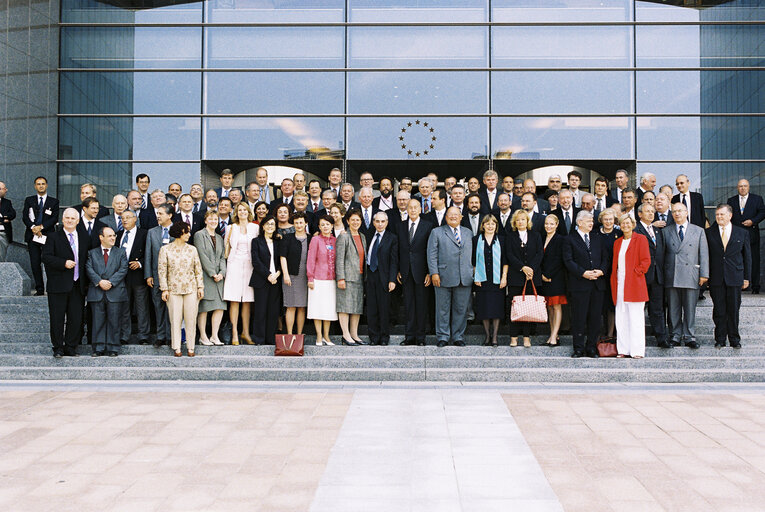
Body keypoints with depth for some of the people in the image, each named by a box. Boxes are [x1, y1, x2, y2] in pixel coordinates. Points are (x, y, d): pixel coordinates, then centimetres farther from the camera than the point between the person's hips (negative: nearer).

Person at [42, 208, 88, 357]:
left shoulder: (84, 239, 15)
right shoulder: (53, 237, 3)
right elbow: (45, 256, -8)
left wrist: (85, 282, 9)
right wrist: (64, 263, -19)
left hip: (77, 286, 3)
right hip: (58, 286, -3)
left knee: (76, 319, 3)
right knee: (57, 318, 1)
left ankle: (71, 348, 13)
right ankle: (58, 349, 10)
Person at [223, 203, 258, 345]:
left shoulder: (255, 227, 9)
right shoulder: (231, 228, 10)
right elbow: (227, 247, 12)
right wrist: (226, 261, 6)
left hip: (249, 265, 1)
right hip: (234, 264, 0)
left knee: (247, 301, 1)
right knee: (234, 301, -5)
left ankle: (246, 333, 8)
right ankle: (234, 333, -3)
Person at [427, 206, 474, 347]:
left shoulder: (468, 233, 16)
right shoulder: (437, 232, 6)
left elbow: (472, 253, 17)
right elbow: (432, 254, 0)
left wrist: (473, 273, 9)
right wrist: (434, 273, -9)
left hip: (465, 278, 3)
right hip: (444, 277, -2)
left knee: (461, 309, 5)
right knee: (443, 309, 2)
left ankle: (458, 337, 15)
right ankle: (443, 337, 12)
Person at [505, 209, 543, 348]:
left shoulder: (535, 235, 12)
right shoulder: (510, 236, 9)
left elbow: (540, 253, 3)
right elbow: (509, 255, -1)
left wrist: (531, 269, -11)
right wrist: (523, 268, -13)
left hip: (533, 276, 1)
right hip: (515, 277, -1)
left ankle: (527, 336, 5)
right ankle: (514, 336, 3)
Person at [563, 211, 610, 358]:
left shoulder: (598, 239, 18)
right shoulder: (570, 240, 3)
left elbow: (606, 258, 13)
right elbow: (568, 261, -5)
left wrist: (601, 271, -6)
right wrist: (583, 273, -15)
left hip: (598, 284, 4)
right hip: (579, 284, -4)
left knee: (595, 317, 5)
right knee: (579, 318, -2)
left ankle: (591, 348, 12)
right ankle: (579, 349, 5)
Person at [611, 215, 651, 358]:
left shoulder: (641, 239, 1)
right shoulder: (617, 242, 18)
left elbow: (646, 261, -4)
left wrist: (636, 272, -13)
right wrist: (614, 280, 9)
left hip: (634, 285, -5)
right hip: (619, 285, 5)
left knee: (635, 318, -4)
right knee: (621, 318, 4)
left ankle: (637, 351, 0)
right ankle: (623, 350, 9)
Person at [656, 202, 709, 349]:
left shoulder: (698, 231, 9)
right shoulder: (665, 232, 10)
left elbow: (704, 254, 6)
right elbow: (660, 254, 9)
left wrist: (704, 274, -1)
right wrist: (660, 275, 4)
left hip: (691, 276, -1)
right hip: (671, 276, 1)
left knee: (690, 308, 1)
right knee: (673, 309, 4)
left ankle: (690, 337, 8)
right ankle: (675, 336, 12)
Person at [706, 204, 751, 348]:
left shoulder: (742, 233, 6)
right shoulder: (709, 232, 5)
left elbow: (747, 256, 9)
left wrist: (746, 277, 4)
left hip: (735, 278, 0)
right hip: (716, 278, 0)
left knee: (733, 310, 4)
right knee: (719, 310, 3)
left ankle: (734, 339, 16)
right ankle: (720, 339, 13)